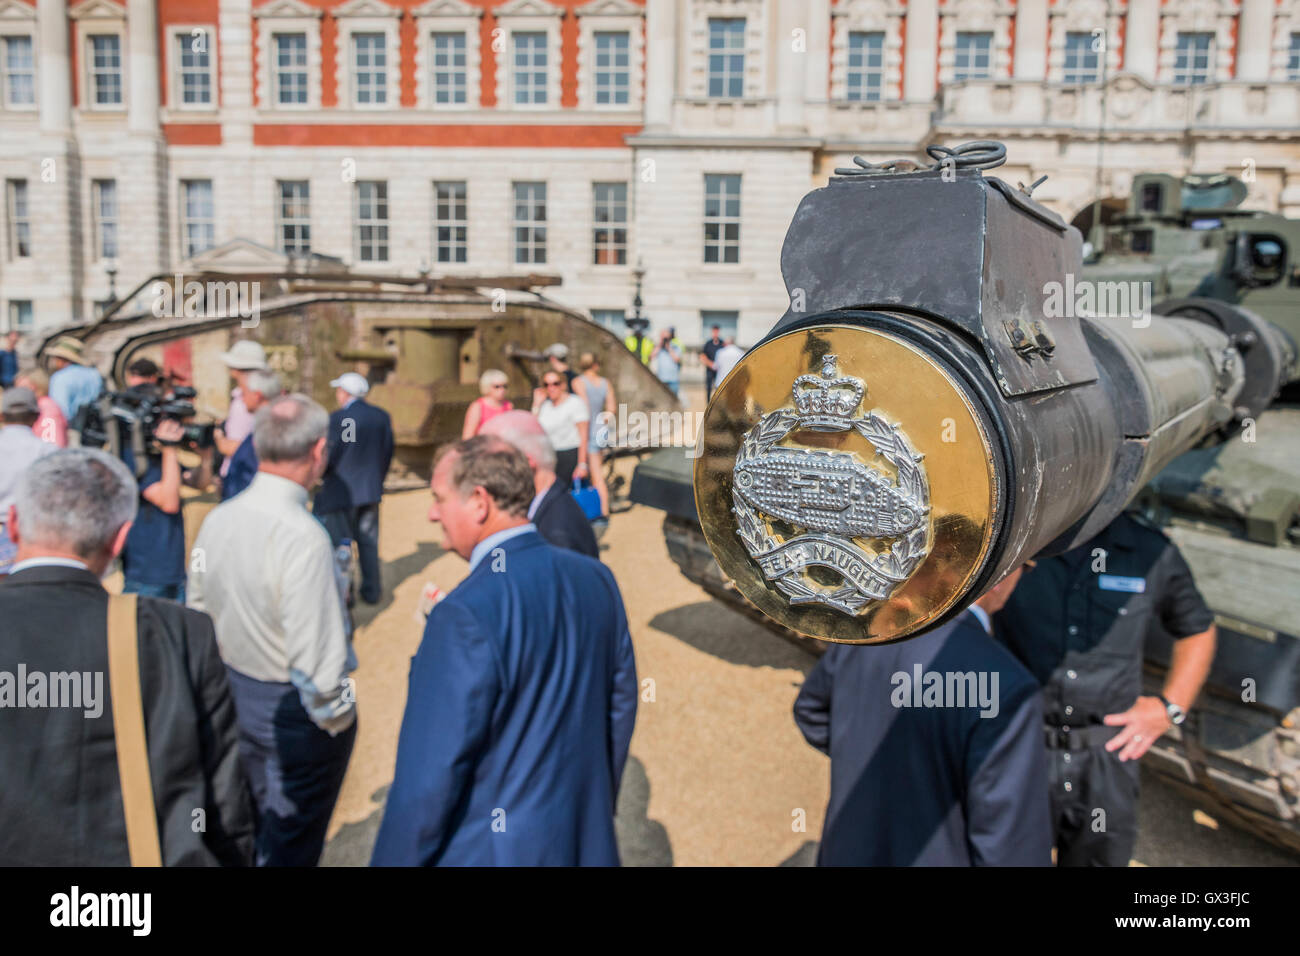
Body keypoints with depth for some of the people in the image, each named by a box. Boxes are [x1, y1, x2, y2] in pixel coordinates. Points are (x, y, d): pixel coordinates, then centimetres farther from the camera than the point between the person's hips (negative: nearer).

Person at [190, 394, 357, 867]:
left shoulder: (216, 519, -5)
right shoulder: (303, 536, -28)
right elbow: (316, 656, -29)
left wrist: (230, 685, 19)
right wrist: (335, 718, -12)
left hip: (236, 698, 7)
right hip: (293, 711, -7)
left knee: (250, 830, 27)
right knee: (290, 844, 14)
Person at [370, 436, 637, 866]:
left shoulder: (464, 617, -26)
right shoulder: (597, 579, -5)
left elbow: (428, 781, -22)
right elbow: (620, 709, 5)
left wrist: (395, 858, -6)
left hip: (493, 850, -5)